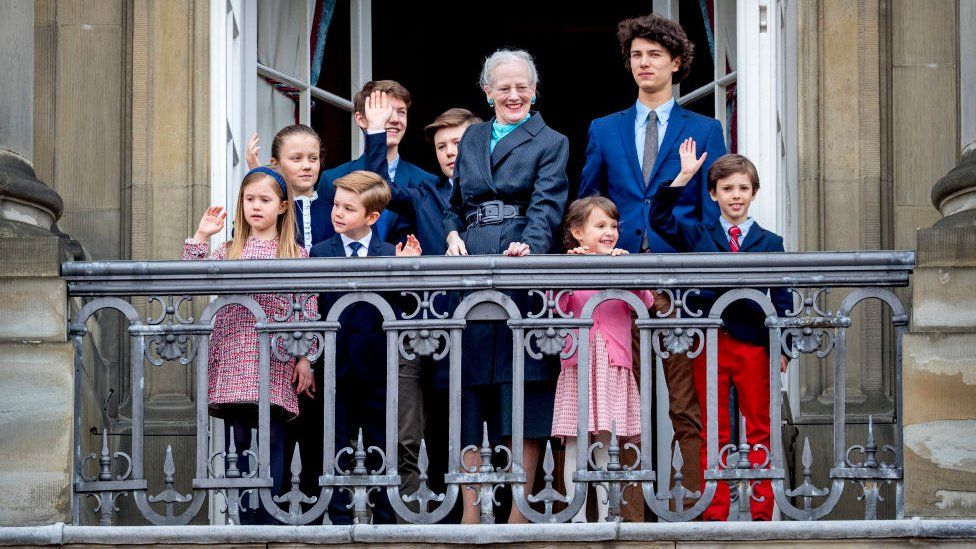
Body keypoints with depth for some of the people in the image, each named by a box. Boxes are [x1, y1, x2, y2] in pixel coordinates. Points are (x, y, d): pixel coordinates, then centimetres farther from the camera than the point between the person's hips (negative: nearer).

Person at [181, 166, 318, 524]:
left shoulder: (296, 254, 9)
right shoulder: (229, 251, 15)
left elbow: (307, 309, 5)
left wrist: (305, 358, -2)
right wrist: (200, 237, -1)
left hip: (275, 363, -2)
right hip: (234, 359, 2)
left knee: (271, 441, -5)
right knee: (238, 440, 1)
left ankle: (266, 520, -1)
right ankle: (246, 519, 6)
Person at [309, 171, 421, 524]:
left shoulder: (391, 253, 3)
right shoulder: (320, 253, 4)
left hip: (376, 366, 0)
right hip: (337, 364, 0)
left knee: (380, 450, 6)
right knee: (337, 450, 6)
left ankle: (384, 519, 13)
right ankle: (340, 520, 12)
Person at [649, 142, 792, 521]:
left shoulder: (769, 243, 6)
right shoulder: (699, 237, 7)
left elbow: (782, 299, 5)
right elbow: (660, 219, -5)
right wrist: (683, 177, -12)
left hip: (753, 344, 0)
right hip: (709, 343, 0)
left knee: (759, 430, 4)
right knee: (714, 431, 6)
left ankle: (762, 510, 8)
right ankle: (715, 513, 9)